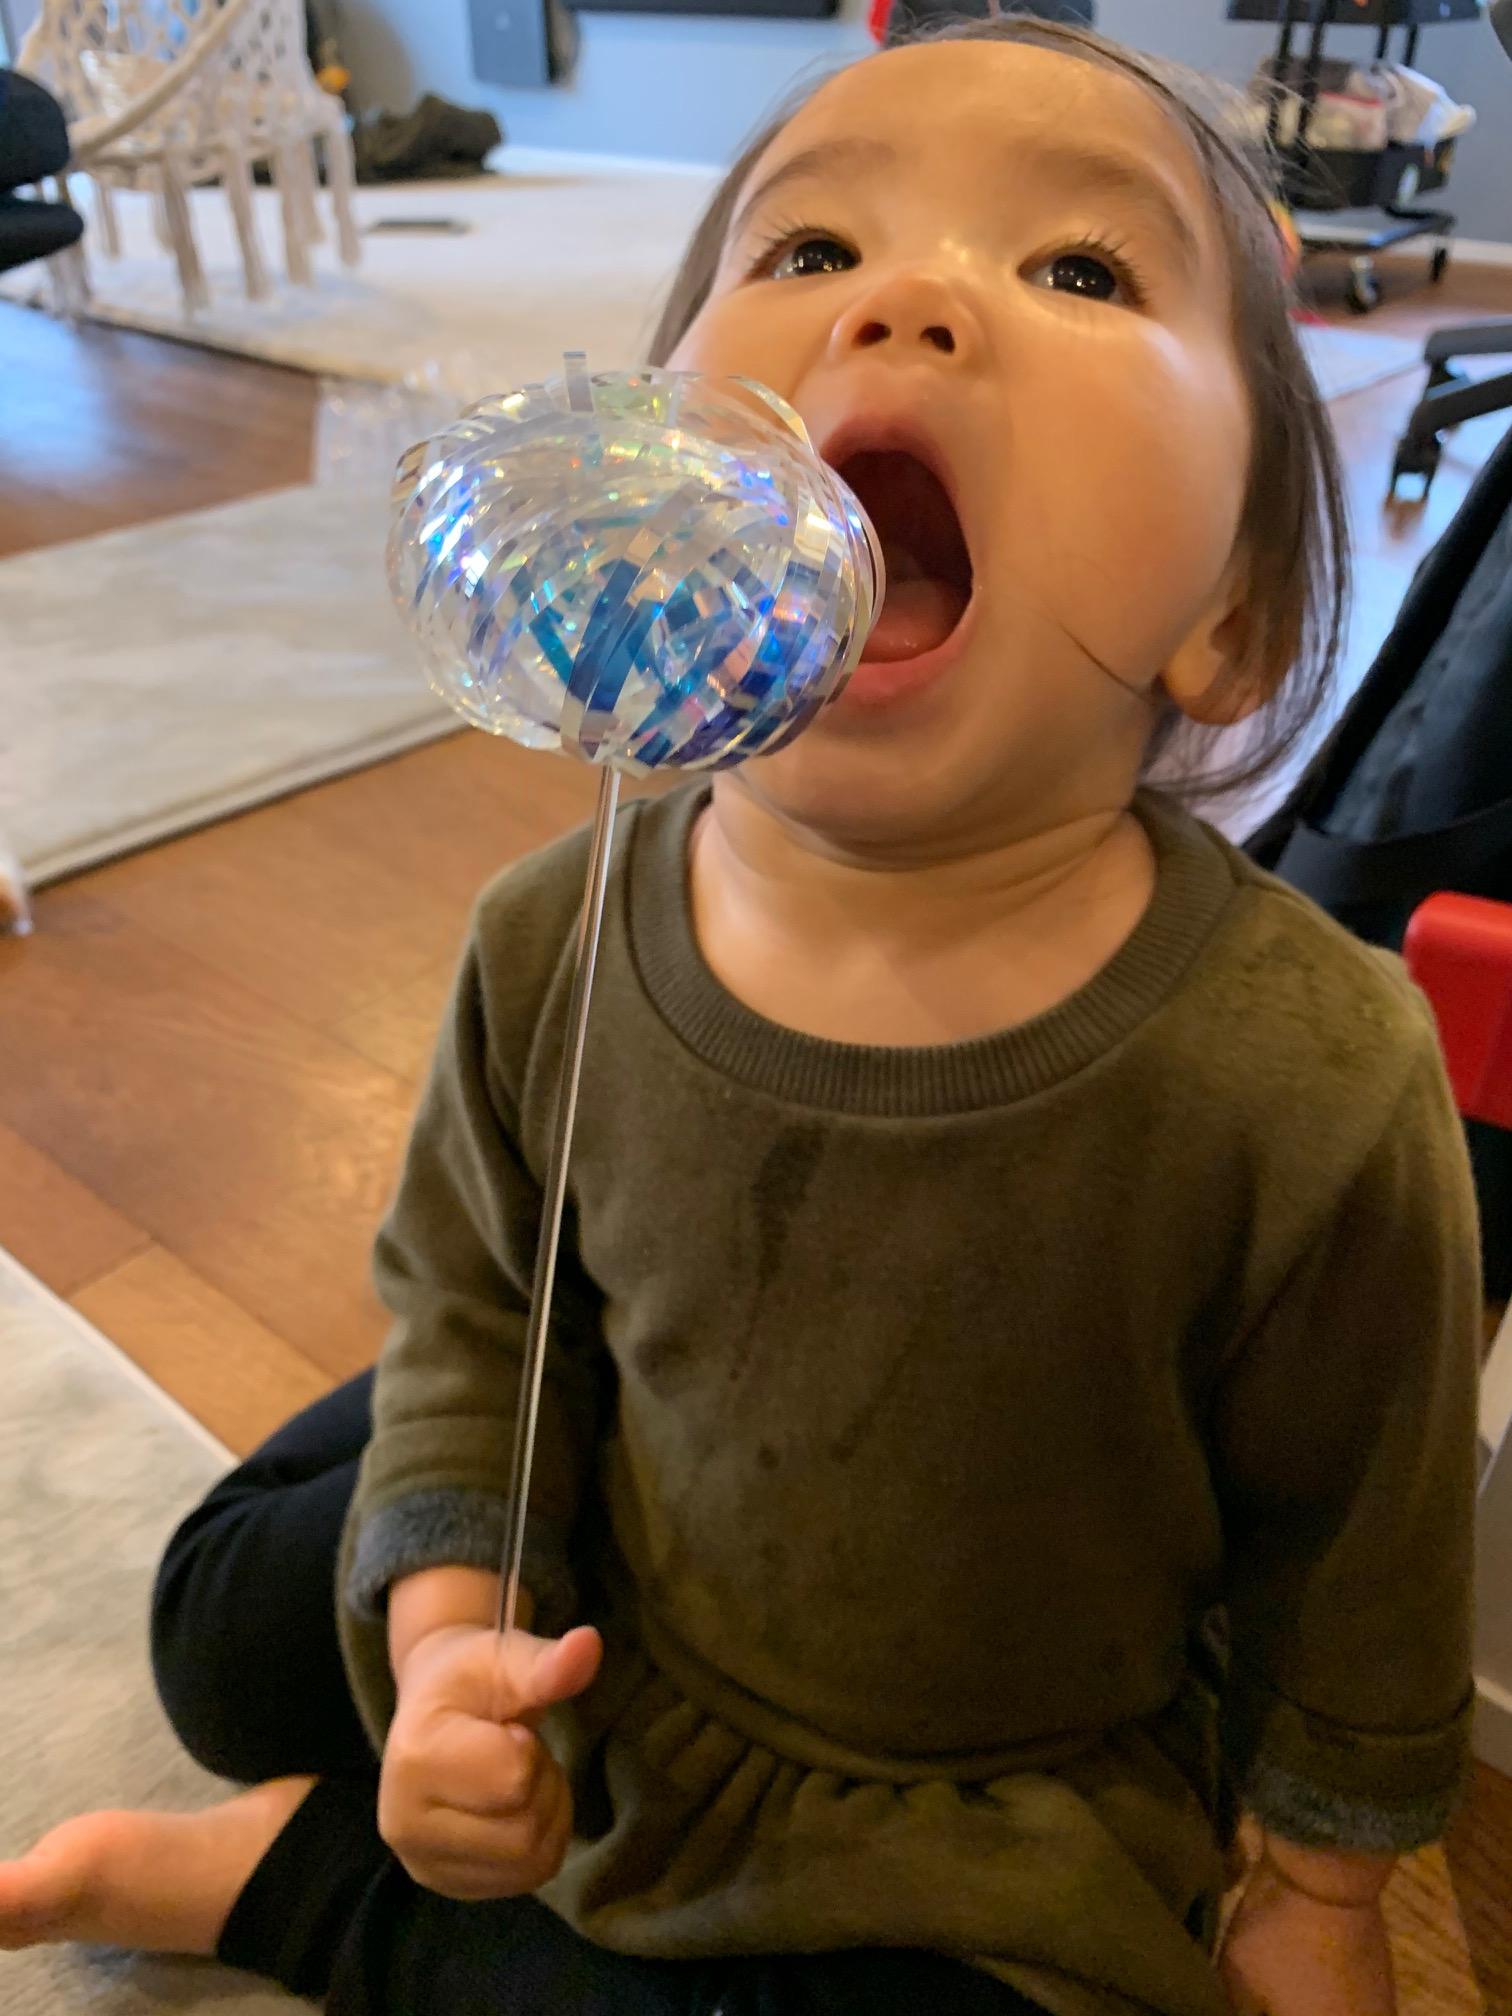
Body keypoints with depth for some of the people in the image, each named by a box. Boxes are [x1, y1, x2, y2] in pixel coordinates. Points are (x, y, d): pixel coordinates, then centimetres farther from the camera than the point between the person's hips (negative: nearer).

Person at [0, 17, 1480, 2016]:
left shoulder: (1309, 1095, -32)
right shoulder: (559, 946, -22)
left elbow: (1352, 1552, -12)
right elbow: (472, 1298, -4)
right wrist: (450, 1628, -18)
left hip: (1004, 1795, -1)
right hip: (609, 1612, 3)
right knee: (229, 1630, 11)